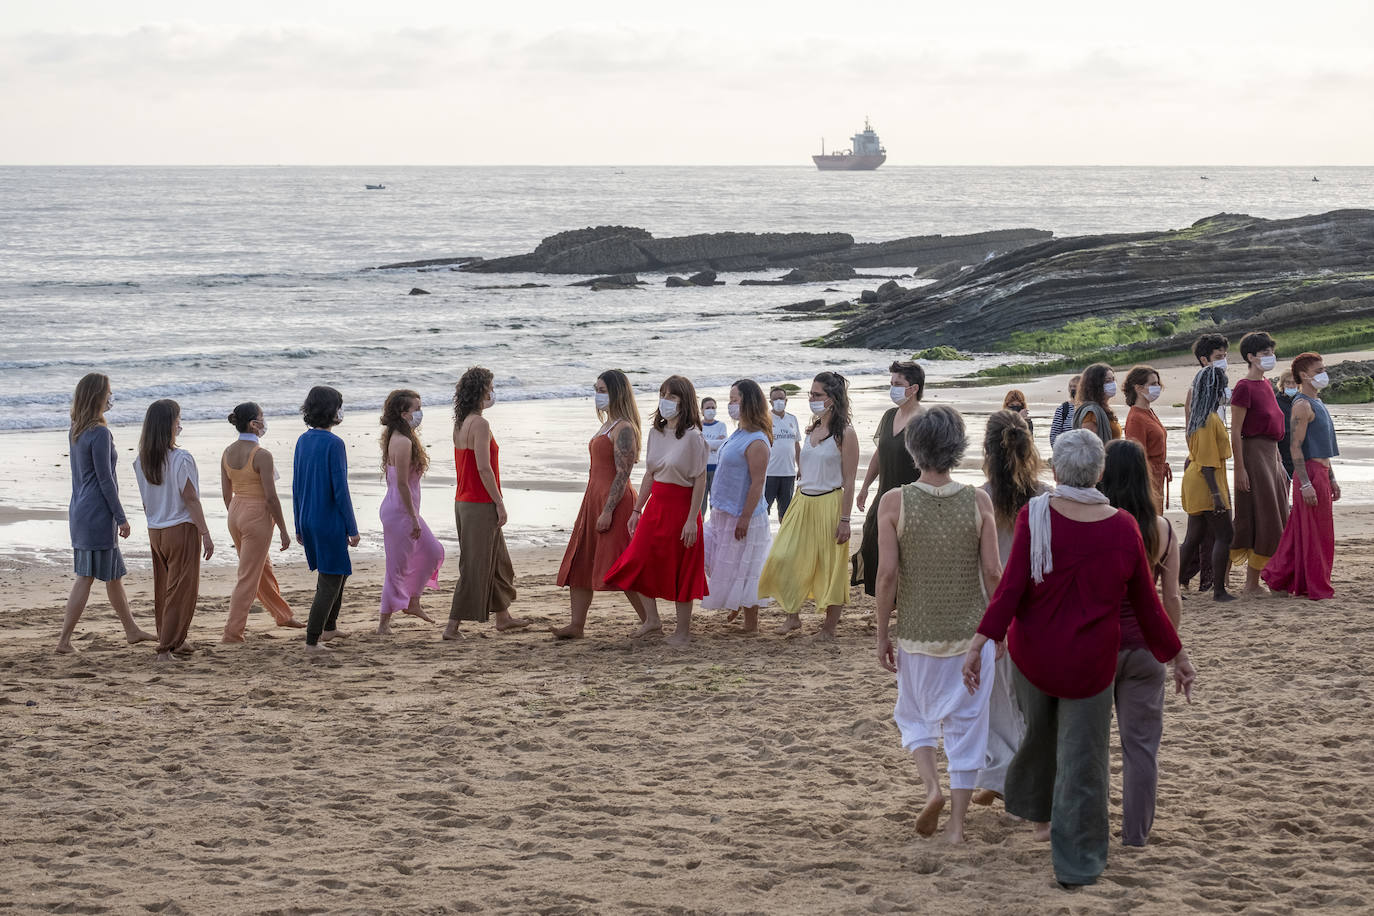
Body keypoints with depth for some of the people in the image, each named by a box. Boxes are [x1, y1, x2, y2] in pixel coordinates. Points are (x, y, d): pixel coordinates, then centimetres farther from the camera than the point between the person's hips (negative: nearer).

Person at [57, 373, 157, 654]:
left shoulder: (74, 431, 9)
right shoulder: (99, 433, -17)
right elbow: (105, 480, -17)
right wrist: (121, 517, -11)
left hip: (80, 509, 9)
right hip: (97, 513, -9)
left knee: (114, 573, 17)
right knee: (86, 577, -4)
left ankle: (132, 630, 27)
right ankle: (64, 639, -4)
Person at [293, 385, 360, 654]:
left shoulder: (303, 441, 5)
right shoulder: (334, 444, -17)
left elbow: (296, 487, 10)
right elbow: (340, 489, -18)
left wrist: (299, 526, 17)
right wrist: (352, 529, -11)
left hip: (308, 521, 8)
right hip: (330, 521, -8)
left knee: (337, 572, 24)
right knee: (330, 581, 0)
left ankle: (329, 627, 31)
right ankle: (312, 640, -2)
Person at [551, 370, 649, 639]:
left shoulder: (624, 428, -14)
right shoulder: (607, 425, 17)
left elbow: (622, 474, -20)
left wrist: (608, 510, -24)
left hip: (615, 501, -10)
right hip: (594, 499, 10)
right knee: (580, 563, 7)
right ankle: (576, 625, 9)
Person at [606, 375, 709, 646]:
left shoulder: (692, 436, -13)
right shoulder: (656, 432, 7)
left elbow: (700, 480, -13)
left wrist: (692, 519, -17)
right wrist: (637, 509, 13)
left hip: (680, 507, -7)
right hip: (655, 506, 7)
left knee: (679, 572, 2)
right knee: (638, 563, 4)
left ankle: (683, 631, 14)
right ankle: (652, 619, 20)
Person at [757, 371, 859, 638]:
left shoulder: (844, 434, -9)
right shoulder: (812, 430, 12)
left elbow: (849, 481, -11)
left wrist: (844, 519, -15)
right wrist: (794, 508, 16)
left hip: (829, 504, -7)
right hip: (804, 503, 7)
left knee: (830, 566, 1)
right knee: (784, 558, 0)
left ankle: (830, 627, 10)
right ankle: (793, 616, 13)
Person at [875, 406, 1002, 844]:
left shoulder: (894, 502, -10)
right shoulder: (978, 501, -7)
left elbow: (887, 573, -10)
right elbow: (993, 571, -6)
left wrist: (883, 633, 0)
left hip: (916, 632, 0)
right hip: (971, 630, 0)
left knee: (915, 714, 21)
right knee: (966, 722, 10)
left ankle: (931, 785, -2)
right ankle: (957, 821, 11)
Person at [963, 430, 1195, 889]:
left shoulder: (1035, 516, -13)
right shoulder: (1122, 528, -8)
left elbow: (1011, 587, -18)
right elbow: (1146, 604, -1)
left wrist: (978, 644, -16)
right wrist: (1177, 657, 11)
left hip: (1033, 654, 1)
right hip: (1090, 661, -1)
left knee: (1040, 731, 25)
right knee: (1082, 758, 6)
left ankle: (1038, 814, 48)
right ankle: (1076, 863, 10)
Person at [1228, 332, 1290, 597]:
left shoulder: (1266, 385, 14)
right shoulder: (1244, 387, -13)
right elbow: (1235, 431, -16)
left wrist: (1278, 460, 19)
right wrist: (1240, 468, -19)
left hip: (1271, 455, 9)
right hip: (1253, 454, -9)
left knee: (1275, 520, 9)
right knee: (1262, 520, -7)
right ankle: (1251, 585, 0)